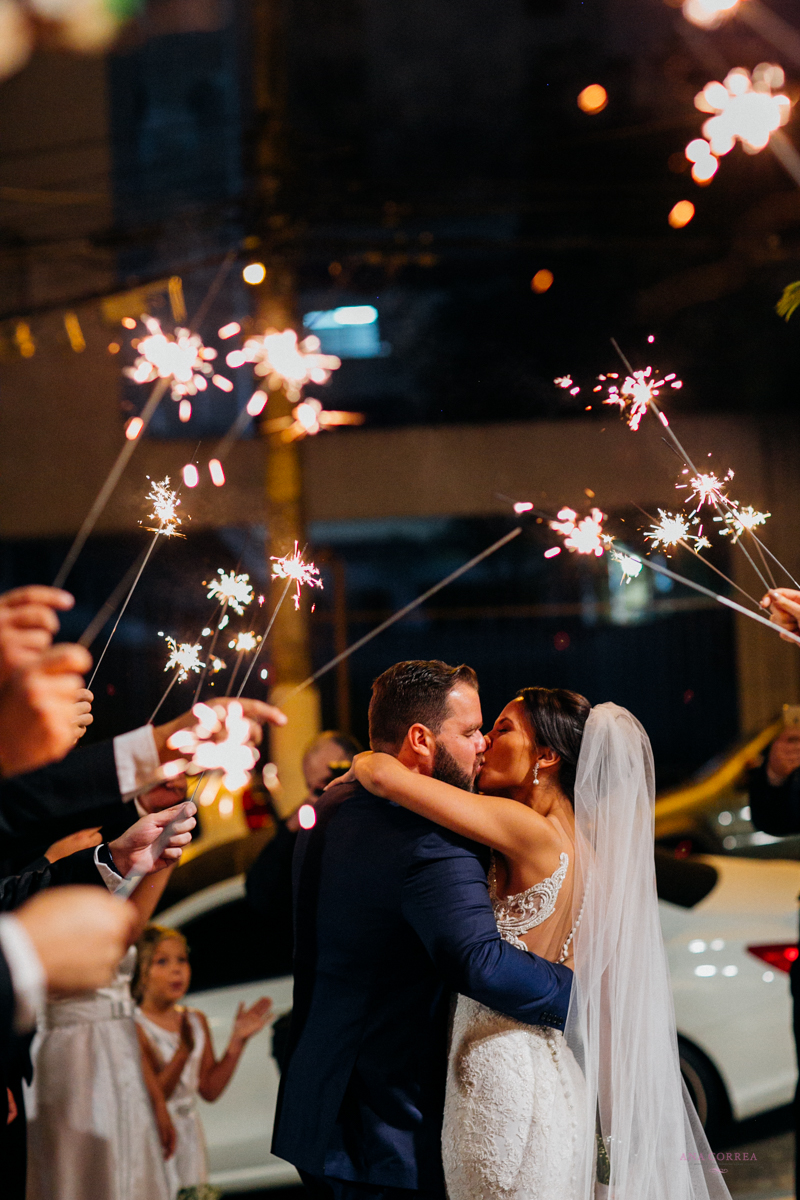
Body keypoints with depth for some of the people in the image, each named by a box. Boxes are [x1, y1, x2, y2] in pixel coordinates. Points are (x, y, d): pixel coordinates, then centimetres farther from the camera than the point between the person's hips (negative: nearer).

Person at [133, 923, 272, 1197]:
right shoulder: (134, 1027, -14)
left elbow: (210, 1089, 7)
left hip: (189, 1135, 6)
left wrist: (237, 1042, 0)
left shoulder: (196, 1020, 7)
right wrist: (184, 1050, -32)